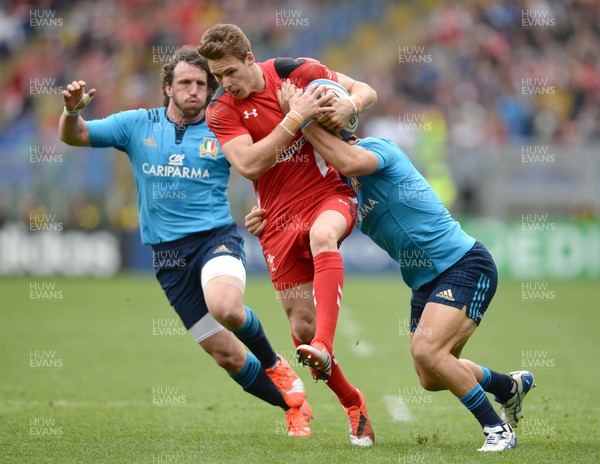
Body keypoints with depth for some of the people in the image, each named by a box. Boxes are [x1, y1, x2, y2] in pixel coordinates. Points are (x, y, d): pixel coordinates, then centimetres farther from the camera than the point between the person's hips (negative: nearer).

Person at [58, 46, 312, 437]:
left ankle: (276, 366, -6)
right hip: (169, 255, 3)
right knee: (227, 355, 0)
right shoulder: (138, 125, 8)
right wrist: (72, 110, -14)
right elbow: (73, 136, 8)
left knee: (225, 306, -36)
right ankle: (295, 405, 20)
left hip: (216, 236, -2)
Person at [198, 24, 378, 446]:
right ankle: (353, 404, 18)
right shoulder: (220, 112, -4)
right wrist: (296, 117, -25)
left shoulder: (295, 72, -4)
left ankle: (323, 348, -53)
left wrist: (349, 107, -19)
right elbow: (249, 164, -19)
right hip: (278, 218, 2)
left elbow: (366, 91, 4)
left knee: (322, 236, -39)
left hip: (328, 194, -2)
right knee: (301, 326, -2)